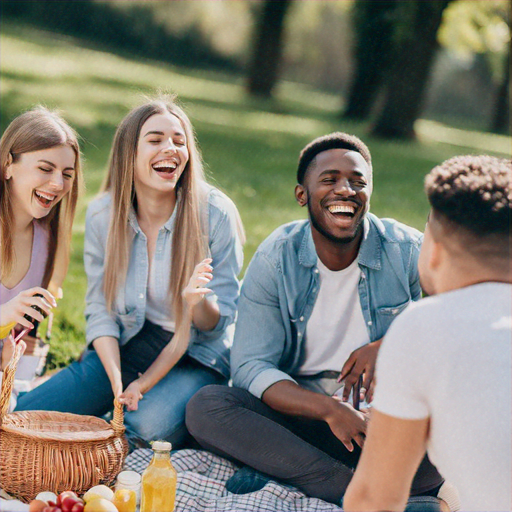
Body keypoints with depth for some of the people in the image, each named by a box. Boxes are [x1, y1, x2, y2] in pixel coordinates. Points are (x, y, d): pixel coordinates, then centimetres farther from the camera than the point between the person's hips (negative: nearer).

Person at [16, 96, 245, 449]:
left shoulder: (215, 214, -14)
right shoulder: (102, 215, -5)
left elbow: (219, 322, -8)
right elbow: (100, 309, 0)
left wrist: (197, 300, -33)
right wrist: (117, 384, -17)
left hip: (198, 356, -3)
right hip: (126, 346, 3)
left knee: (152, 426, -35)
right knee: (23, 416, -13)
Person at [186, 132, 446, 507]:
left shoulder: (408, 250, -4)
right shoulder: (274, 261, -4)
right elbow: (250, 368, -10)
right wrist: (328, 409, -27)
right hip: (300, 407, 1)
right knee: (206, 407, -26)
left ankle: (285, 472, -26)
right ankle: (358, 488, -30)